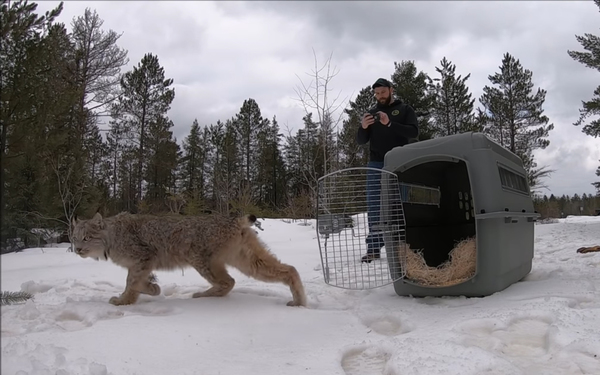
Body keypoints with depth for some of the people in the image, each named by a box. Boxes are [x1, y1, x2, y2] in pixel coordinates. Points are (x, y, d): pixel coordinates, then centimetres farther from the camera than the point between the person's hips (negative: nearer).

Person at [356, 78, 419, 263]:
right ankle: (374, 247, -2)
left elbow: (413, 132, -8)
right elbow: (361, 141, 11)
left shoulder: (405, 110, 8)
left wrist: (390, 124, -21)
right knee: (373, 206, -3)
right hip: (376, 165, 3)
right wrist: (363, 127, -12)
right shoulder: (371, 113, 16)